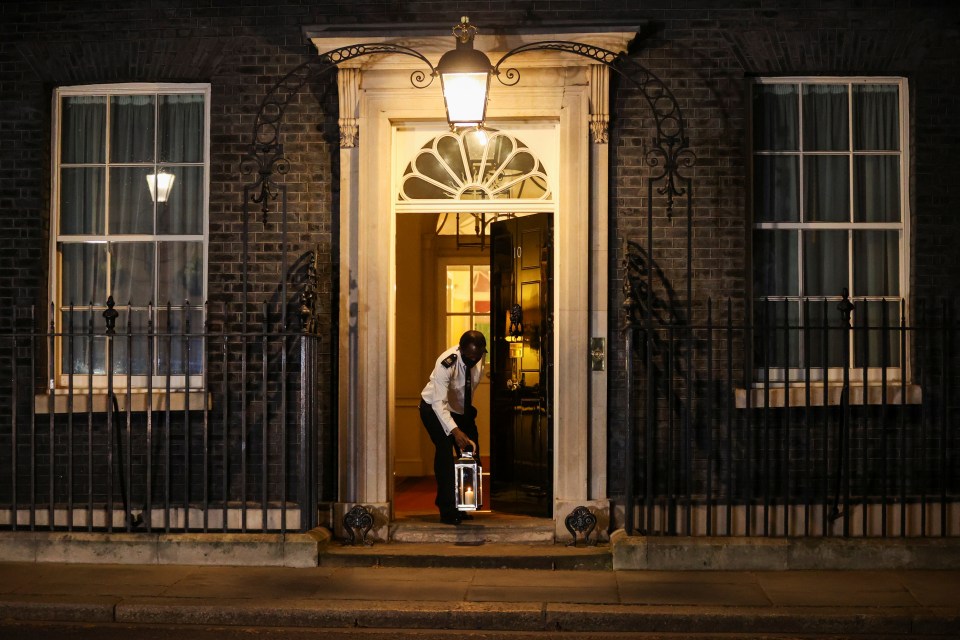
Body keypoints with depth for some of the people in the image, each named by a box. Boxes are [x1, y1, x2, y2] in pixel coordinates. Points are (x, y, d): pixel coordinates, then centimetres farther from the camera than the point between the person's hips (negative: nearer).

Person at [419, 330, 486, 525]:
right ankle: (447, 510, -19)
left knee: (471, 452, -2)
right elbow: (439, 403, -41)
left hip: (462, 409, 6)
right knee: (445, 450, -22)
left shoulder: (479, 356, -17)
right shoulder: (446, 364, -35)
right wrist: (455, 431, -51)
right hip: (435, 408, -6)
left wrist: (469, 408, 11)